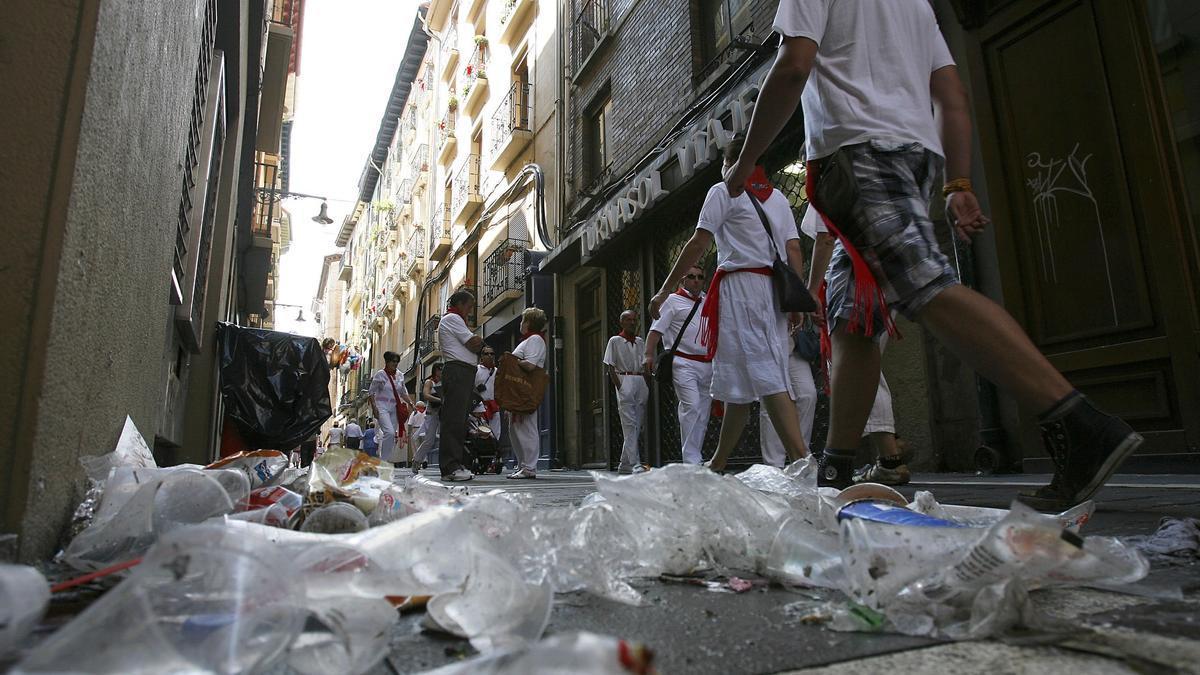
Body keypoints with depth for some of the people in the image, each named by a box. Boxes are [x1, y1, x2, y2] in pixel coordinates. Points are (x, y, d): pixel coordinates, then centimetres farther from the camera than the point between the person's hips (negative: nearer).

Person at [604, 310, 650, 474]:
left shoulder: (640, 342, 18)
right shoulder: (615, 341, 4)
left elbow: (646, 366, 18)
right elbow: (610, 366, -1)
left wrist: (648, 385, 6)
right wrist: (619, 386, -11)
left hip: (641, 382, 5)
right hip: (624, 381, -5)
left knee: (637, 426, 5)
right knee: (630, 425, -12)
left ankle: (624, 464, 13)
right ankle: (635, 464, -15)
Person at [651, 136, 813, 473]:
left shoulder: (725, 191, 2)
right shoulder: (778, 198, 20)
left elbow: (698, 245, -6)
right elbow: (794, 250, 11)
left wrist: (664, 290, -3)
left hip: (739, 284, -7)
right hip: (774, 290, 7)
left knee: (762, 374, -12)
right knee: (742, 381, 7)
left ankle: (801, 457, -22)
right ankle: (718, 463, 17)